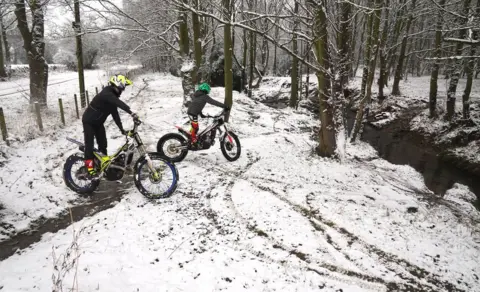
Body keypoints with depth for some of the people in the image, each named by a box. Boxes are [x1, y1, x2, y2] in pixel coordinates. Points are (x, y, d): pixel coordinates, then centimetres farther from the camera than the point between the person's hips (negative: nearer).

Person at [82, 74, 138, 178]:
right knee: (90, 144, -9)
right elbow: (119, 103, -46)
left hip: (98, 122, 8)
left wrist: (122, 129, -2)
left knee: (103, 143, 8)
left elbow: (115, 114, 2)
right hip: (89, 121, -8)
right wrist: (131, 112, -60)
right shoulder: (106, 94, -28)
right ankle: (90, 168, -6)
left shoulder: (113, 96, -1)